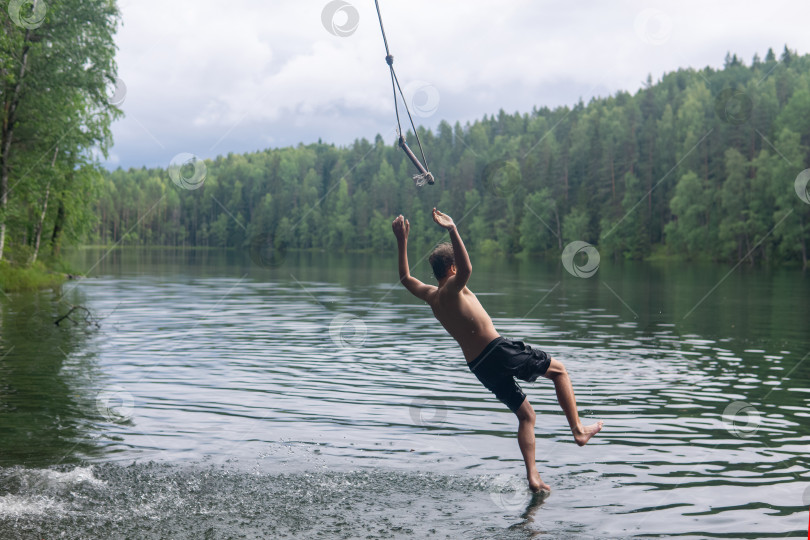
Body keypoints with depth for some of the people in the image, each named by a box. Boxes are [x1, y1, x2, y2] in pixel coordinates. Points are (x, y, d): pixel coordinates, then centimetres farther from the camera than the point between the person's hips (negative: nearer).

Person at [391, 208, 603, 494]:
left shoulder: (430, 295, 10)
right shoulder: (451, 289, -13)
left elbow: (405, 278, 27)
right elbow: (467, 269, -36)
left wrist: (402, 241, 26)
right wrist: (453, 230, -40)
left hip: (480, 367, 8)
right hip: (499, 351, -8)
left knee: (526, 414, 16)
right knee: (558, 369, 14)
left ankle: (532, 477, 7)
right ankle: (578, 430, 14)